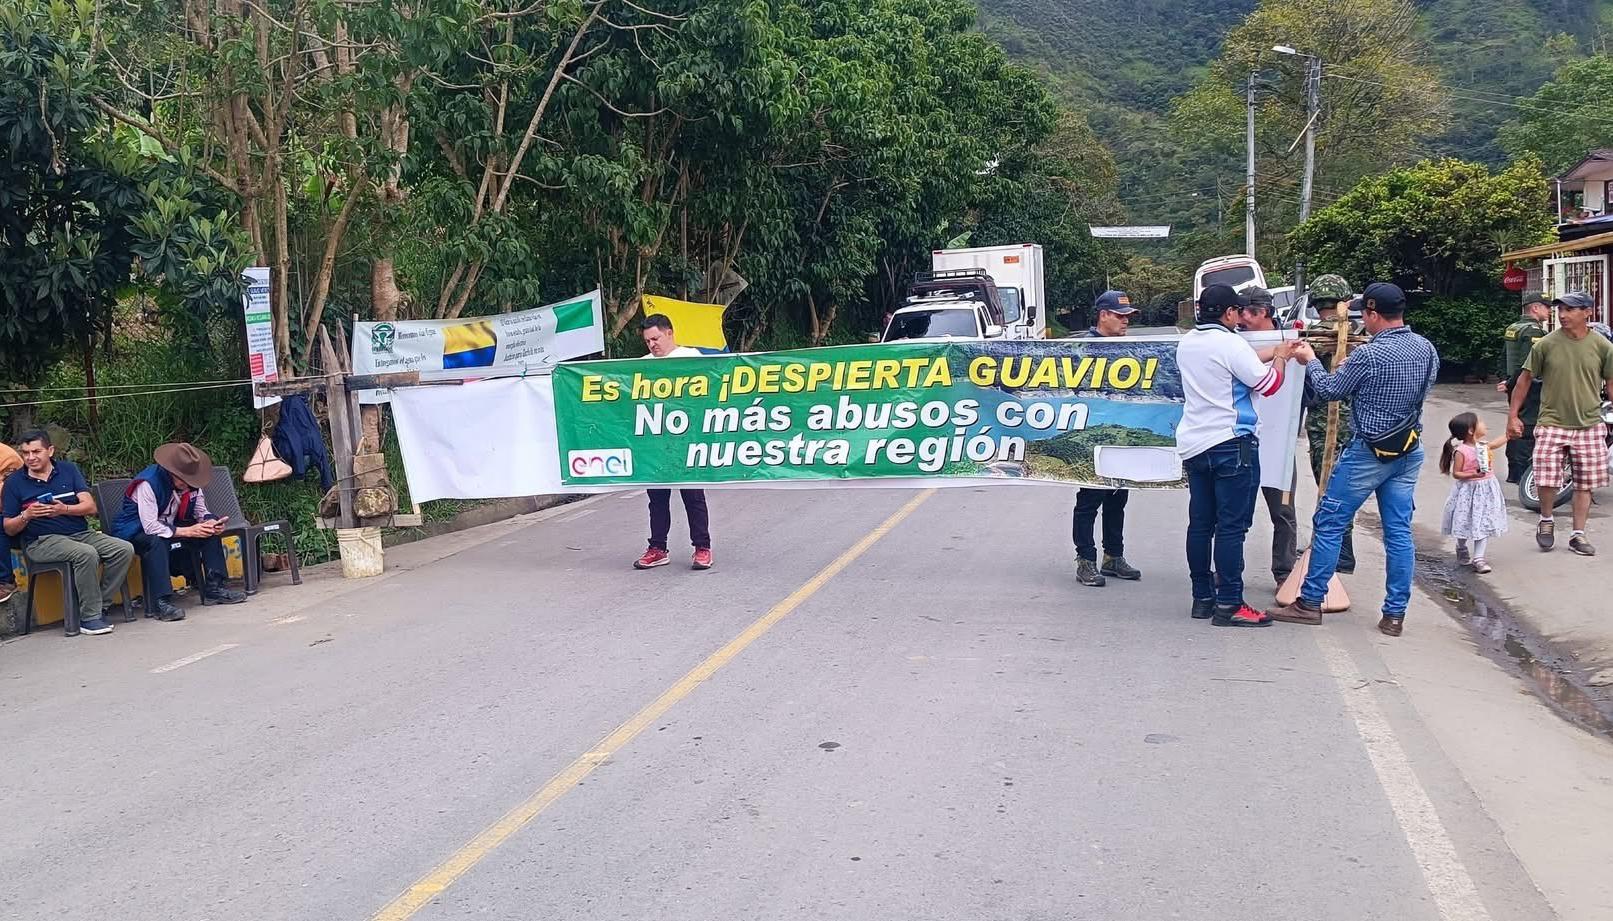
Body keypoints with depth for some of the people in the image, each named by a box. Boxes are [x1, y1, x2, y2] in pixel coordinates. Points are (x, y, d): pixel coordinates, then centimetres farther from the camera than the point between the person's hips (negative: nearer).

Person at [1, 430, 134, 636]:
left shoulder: (68, 470, 11)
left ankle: (99, 606, -12)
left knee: (124, 549, -20)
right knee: (86, 554, -34)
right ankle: (90, 617, -24)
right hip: (42, 541, -4)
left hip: (80, 533, 4)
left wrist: (64, 509, -16)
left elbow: (91, 507, 2)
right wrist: (26, 515, -15)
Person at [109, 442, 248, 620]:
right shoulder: (148, 483, -29)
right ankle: (161, 602, -40)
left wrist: (212, 523, -24)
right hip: (135, 532, -7)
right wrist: (188, 531, -34)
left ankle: (214, 587, -8)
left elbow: (201, 512, 0)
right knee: (157, 541, -39)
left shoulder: (191, 483, -8)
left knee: (211, 531, -9)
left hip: (169, 526, 7)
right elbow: (151, 527, -33)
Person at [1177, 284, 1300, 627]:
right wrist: (1281, 357, 11)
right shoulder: (1230, 344, -14)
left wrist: (1274, 351, 25)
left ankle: (1202, 598, 17)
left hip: (1193, 444, 8)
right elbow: (1269, 383, -7)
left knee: (1200, 523, 11)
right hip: (1231, 444, -8)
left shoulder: (1187, 343, 10)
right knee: (1231, 526, -5)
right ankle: (1229, 605, -4)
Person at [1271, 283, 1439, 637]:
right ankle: (1395, 614, 9)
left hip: (1368, 452, -7)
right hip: (1409, 452, 7)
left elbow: (1328, 390, -6)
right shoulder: (1428, 349, 3)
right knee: (1399, 532, 7)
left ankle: (1310, 602, 7)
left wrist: (1310, 362, 14)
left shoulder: (1369, 355, -18)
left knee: (1329, 524, 3)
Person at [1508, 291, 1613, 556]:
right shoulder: (1545, 344, -5)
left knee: (1585, 483, 6)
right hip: (1552, 423, -1)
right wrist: (1513, 416, 4)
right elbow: (1526, 378, 4)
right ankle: (1546, 520, 19)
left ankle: (1578, 534, 18)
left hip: (1589, 425, 2)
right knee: (1546, 479, -9)